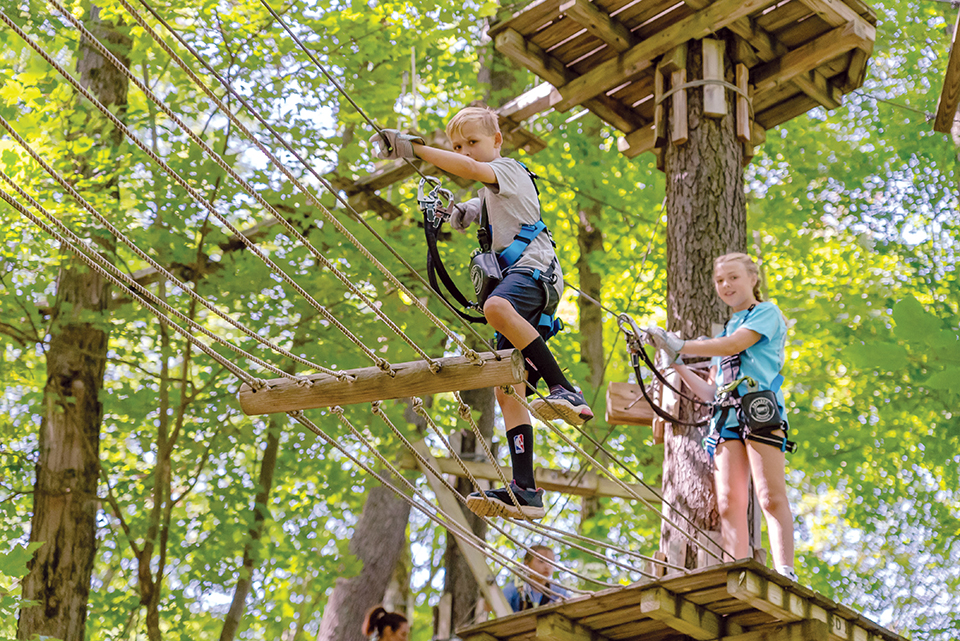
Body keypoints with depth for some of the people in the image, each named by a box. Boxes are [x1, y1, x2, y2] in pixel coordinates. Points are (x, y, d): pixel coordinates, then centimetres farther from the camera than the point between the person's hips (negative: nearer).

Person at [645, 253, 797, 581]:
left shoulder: (767, 313, 11)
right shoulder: (726, 329, 31)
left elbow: (733, 345, -8)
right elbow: (709, 391, 25)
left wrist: (677, 346, -8)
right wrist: (675, 361, 15)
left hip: (759, 409, -6)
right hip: (726, 416, 6)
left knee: (771, 496, -18)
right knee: (729, 502, -9)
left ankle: (785, 574, -26)